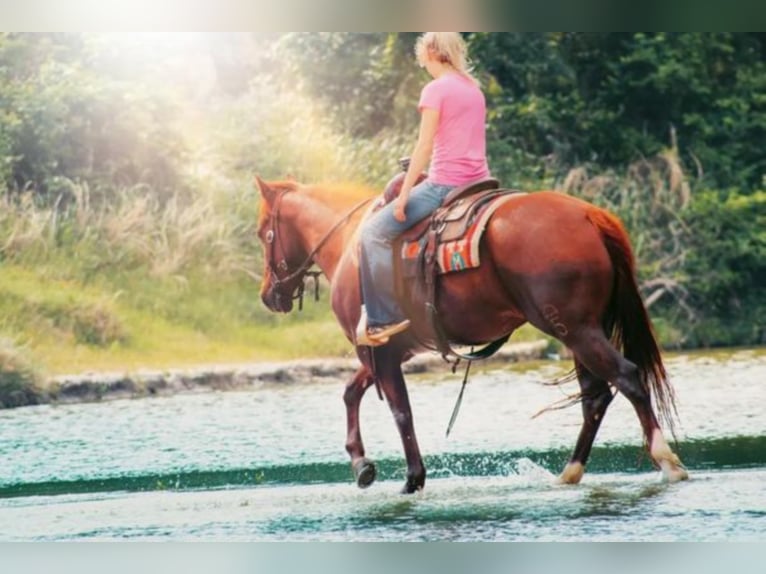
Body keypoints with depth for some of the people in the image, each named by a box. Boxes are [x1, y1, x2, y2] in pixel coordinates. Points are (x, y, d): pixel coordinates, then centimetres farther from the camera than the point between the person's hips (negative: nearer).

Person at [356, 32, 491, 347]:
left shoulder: (435, 90, -9)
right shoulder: (474, 88, 15)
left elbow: (424, 146, -13)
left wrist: (403, 195, -10)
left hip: (445, 184, -9)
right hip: (478, 183, 9)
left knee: (375, 231, -2)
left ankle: (382, 319, -6)